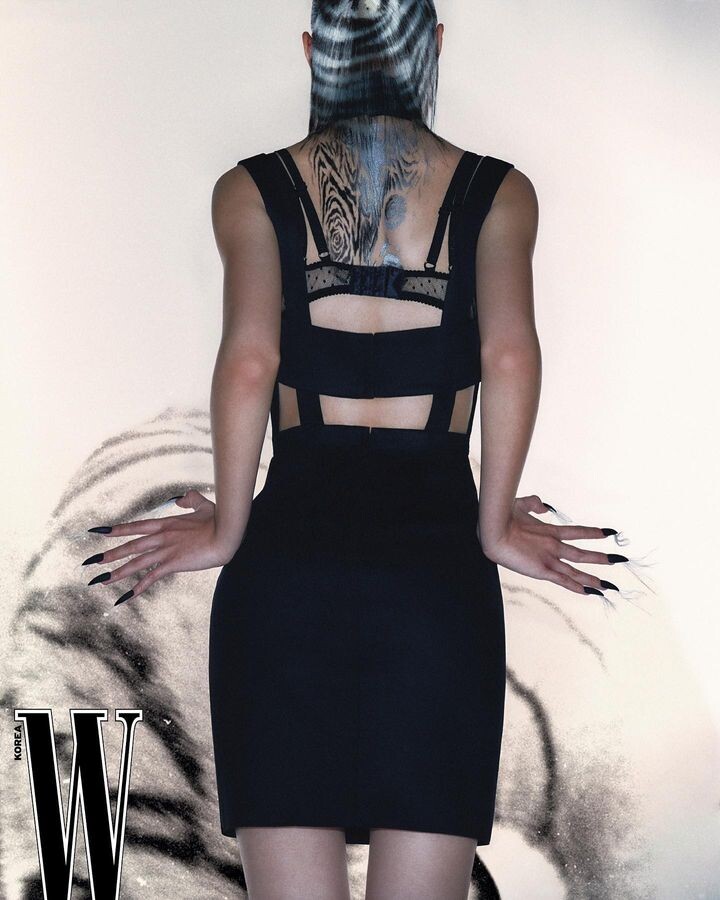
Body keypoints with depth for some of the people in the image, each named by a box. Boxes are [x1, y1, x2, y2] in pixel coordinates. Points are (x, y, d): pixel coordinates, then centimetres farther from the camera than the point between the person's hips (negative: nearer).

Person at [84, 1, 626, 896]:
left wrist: (228, 534, 0)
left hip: (292, 542, 0)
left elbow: (249, 360, -8)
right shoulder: (498, 191, 7)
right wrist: (495, 527, 0)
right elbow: (510, 355, -8)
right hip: (437, 558, 0)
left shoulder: (251, 188, 7)